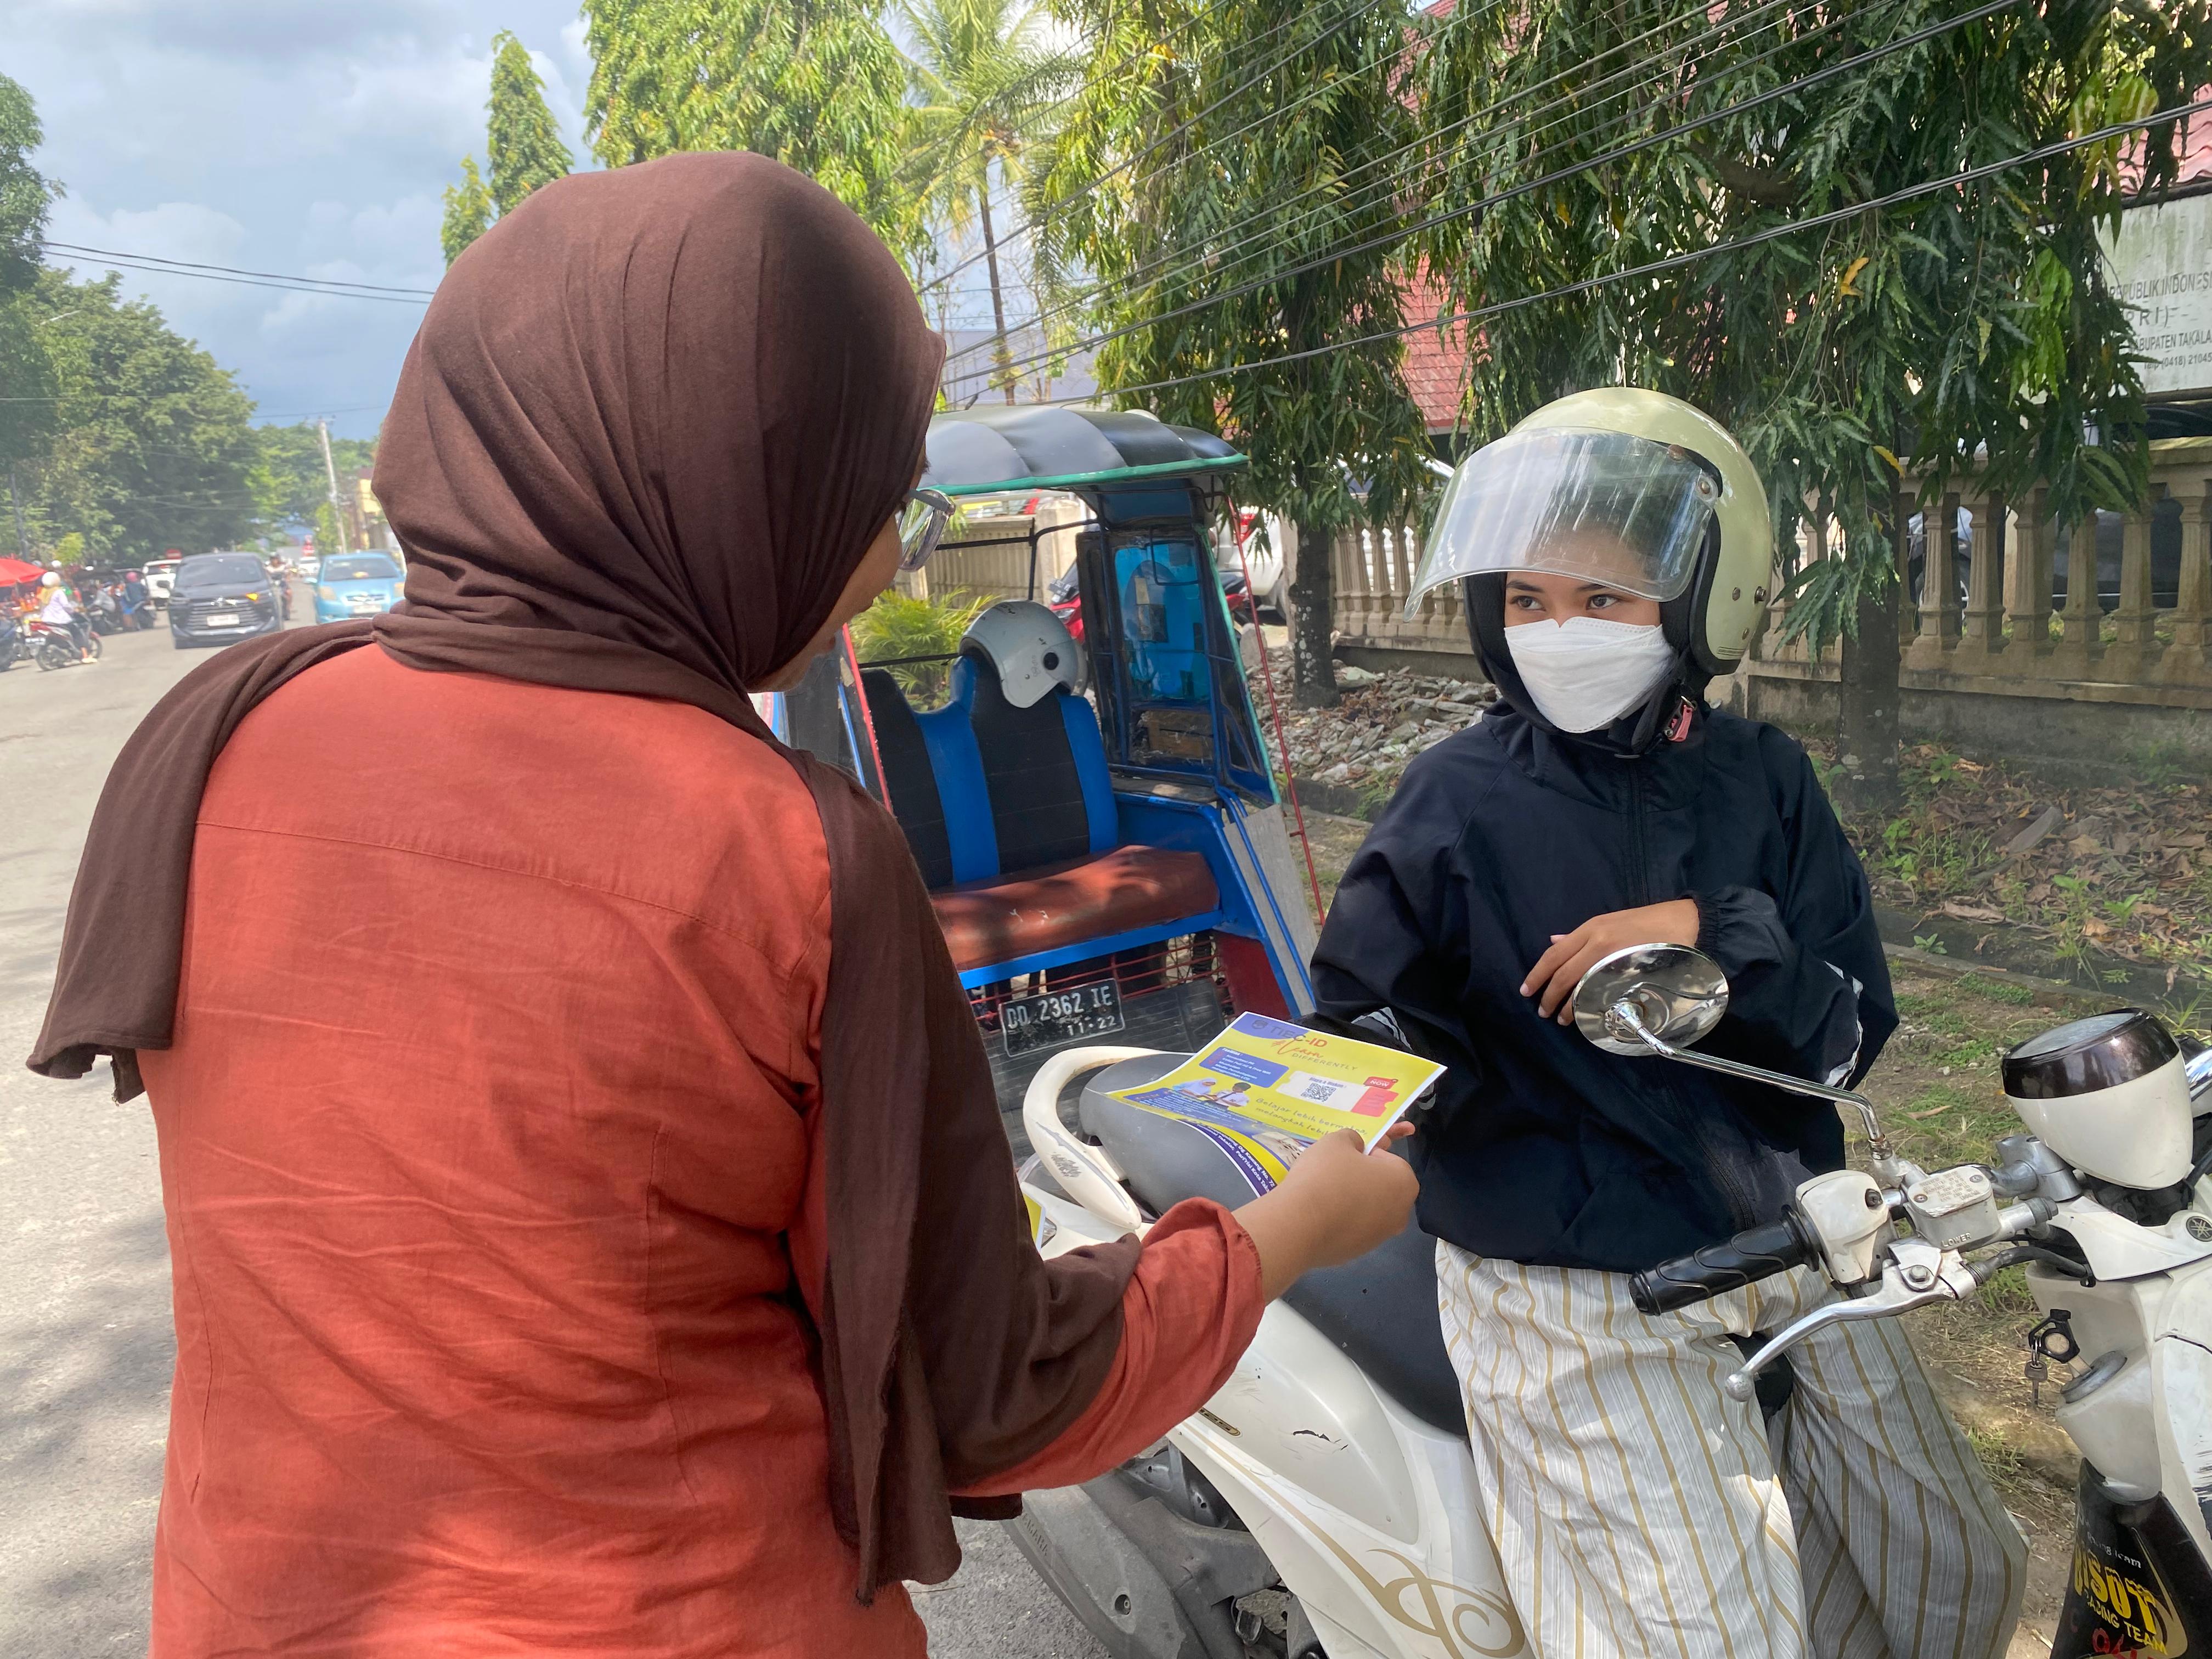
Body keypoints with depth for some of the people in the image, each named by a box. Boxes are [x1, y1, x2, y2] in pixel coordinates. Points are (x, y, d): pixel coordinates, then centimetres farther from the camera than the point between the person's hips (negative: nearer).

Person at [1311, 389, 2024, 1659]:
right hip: (1578, 1296, -5)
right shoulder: (1460, 804, -11)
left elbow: (1851, 1032, -3)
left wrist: (1711, 929, -20)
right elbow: (1360, 1013, -8)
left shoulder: (1760, 780, 0)